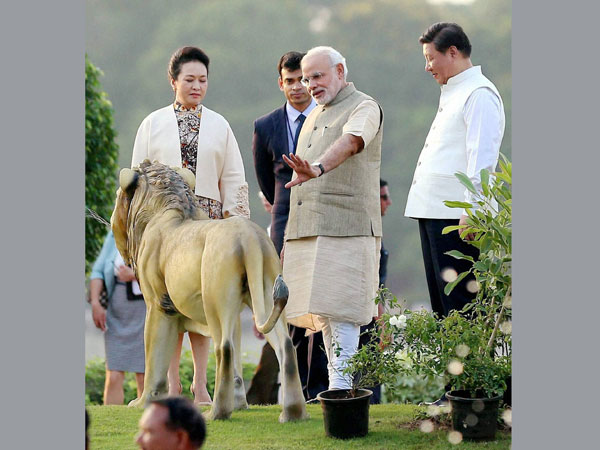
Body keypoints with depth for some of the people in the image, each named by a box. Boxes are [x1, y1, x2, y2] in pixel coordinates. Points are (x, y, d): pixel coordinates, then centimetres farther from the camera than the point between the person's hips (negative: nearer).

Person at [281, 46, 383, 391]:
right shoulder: (315, 117, 23)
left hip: (346, 227, -8)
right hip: (307, 231, 8)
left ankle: (342, 386, -14)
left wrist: (318, 168, -45)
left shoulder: (364, 108, -2)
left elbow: (349, 143, -26)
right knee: (322, 310, 7)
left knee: (339, 309, -13)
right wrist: (290, 235, 19)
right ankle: (336, 384, 11)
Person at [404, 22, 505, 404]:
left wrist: (471, 211, -24)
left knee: (460, 301, -10)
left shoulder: (479, 94, -9)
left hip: (456, 215, -10)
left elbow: (481, 157, -18)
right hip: (433, 212, 10)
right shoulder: (453, 94, 22)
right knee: (442, 301, 11)